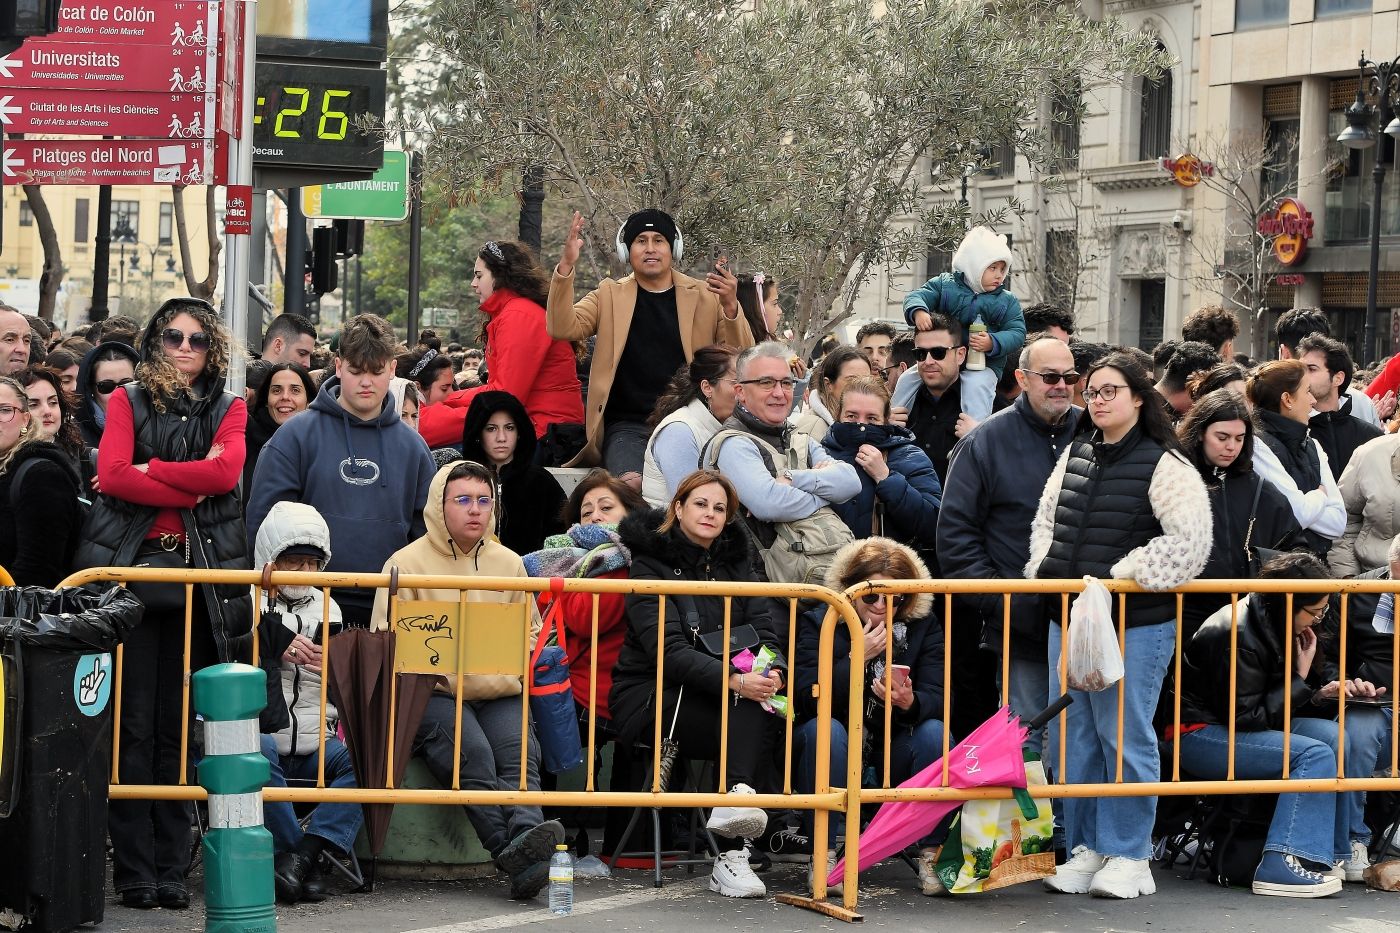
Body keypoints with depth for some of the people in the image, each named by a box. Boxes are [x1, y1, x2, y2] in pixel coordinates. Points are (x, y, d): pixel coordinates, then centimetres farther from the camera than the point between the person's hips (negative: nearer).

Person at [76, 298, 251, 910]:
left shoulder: (228, 411, 14)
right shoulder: (128, 401, 11)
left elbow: (227, 471, -6)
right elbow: (112, 475, -5)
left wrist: (147, 471, -7)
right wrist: (192, 489, -8)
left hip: (198, 572, 1)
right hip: (131, 566, -1)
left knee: (177, 726, 0)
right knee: (133, 723, -4)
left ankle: (170, 866, 4)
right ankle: (134, 867, -2)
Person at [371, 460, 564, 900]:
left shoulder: (508, 563, 18)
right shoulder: (407, 563, 5)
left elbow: (530, 631, 25)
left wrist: (507, 669, 5)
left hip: (498, 694, 4)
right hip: (430, 695, -4)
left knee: (519, 750, -28)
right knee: (471, 750, -32)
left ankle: (526, 834, -50)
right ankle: (514, 853, -44)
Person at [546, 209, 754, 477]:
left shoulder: (705, 297, 9)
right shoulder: (610, 295, 12)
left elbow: (742, 358, 0)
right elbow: (562, 329, -4)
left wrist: (730, 305, -18)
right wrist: (566, 266, -16)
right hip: (628, 426, 0)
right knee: (633, 484, -29)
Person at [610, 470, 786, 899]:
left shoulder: (733, 562, 15)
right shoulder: (651, 565, -5)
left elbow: (762, 629, 3)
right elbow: (668, 650, -18)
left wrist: (773, 670, -21)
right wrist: (734, 681, -31)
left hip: (716, 698, 5)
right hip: (649, 698, -5)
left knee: (762, 703, -30)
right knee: (752, 713, -30)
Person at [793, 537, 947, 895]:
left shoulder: (924, 626, 0)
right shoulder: (817, 623, -7)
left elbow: (938, 699, -10)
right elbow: (808, 699, -19)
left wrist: (911, 703, -34)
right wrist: (856, 659, -28)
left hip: (894, 755, 2)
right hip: (835, 753, -2)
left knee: (935, 731, -26)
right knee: (824, 729, -33)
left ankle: (931, 854, -20)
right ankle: (825, 855, -28)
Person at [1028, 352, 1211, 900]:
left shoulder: (1164, 465, -9)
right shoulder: (1075, 455, 12)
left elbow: (1188, 541, -17)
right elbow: (1045, 520, 20)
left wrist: (1122, 575, -16)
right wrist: (1044, 569, 3)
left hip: (1135, 625, -7)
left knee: (1124, 737, -2)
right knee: (1074, 737, 9)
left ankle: (1128, 856, 7)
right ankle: (1086, 848, 19)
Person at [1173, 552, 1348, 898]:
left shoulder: (1275, 626, 6)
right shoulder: (1239, 635, -23)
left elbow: (1277, 698, 14)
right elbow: (1245, 717, -21)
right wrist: (1300, 679, -14)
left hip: (1241, 724, 9)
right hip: (1196, 734, -9)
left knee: (1334, 737, -9)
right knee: (1314, 754, -24)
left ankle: (1339, 855, -8)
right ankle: (1281, 867, -31)